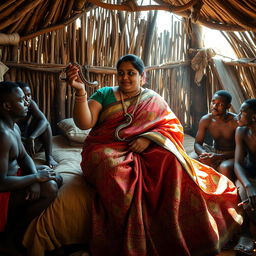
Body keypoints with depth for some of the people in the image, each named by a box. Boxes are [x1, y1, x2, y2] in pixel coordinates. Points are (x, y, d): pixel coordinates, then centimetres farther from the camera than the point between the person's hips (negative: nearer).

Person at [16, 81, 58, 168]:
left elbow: (44, 121, -27)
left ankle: (49, 157, -22)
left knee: (44, 123, -20)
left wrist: (32, 137, -43)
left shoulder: (31, 103, -12)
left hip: (30, 140, 4)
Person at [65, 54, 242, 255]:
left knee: (169, 161, -29)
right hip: (107, 151, -1)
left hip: (143, 152, 2)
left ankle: (168, 233, -17)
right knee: (116, 171, -36)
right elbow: (84, 123, -7)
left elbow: (174, 127, 2)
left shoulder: (154, 99, 13)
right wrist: (81, 91, -23)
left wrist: (148, 138, -15)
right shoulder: (104, 94, 8)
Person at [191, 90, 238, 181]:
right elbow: (197, 143, -3)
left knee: (225, 168, -38)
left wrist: (218, 157, -33)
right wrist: (204, 153, -28)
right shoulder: (205, 120, -8)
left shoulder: (236, 122, -20)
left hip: (231, 155, -4)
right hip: (213, 151, 4)